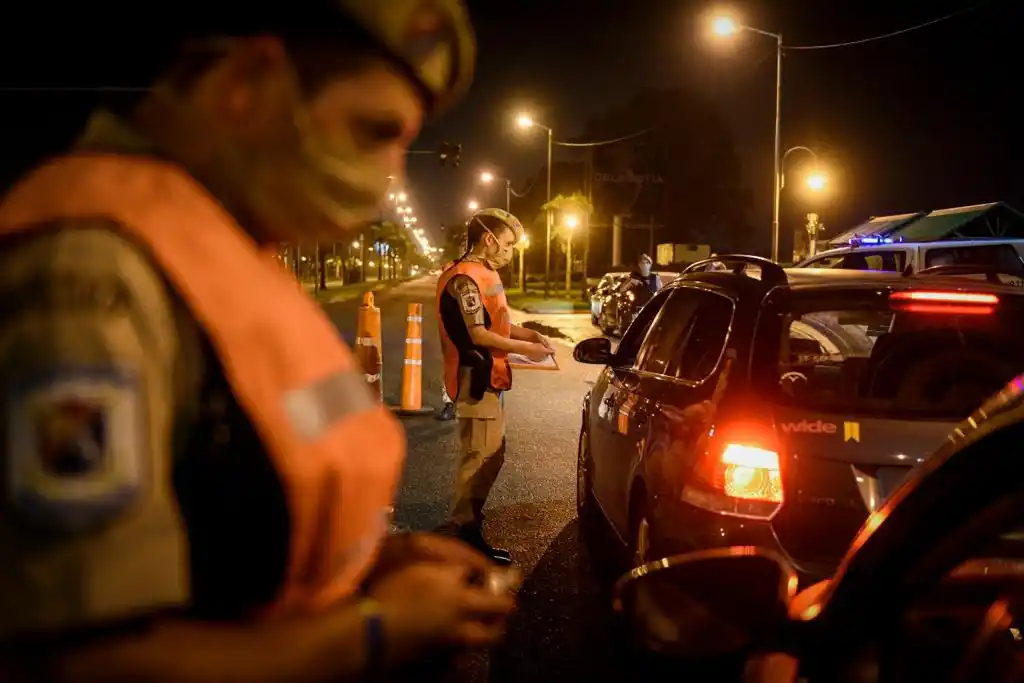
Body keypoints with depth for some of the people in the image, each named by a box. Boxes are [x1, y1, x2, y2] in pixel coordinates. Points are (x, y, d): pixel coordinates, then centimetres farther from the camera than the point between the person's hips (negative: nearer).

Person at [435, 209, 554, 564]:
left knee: (490, 455, 15)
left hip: (490, 378, 11)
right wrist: (524, 348, -14)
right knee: (479, 458, -8)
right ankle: (460, 536, 0)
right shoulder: (465, 278, -17)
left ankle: (467, 529, 24)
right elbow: (477, 334, -21)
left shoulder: (488, 274, 15)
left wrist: (530, 334, 5)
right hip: (475, 379, -11)